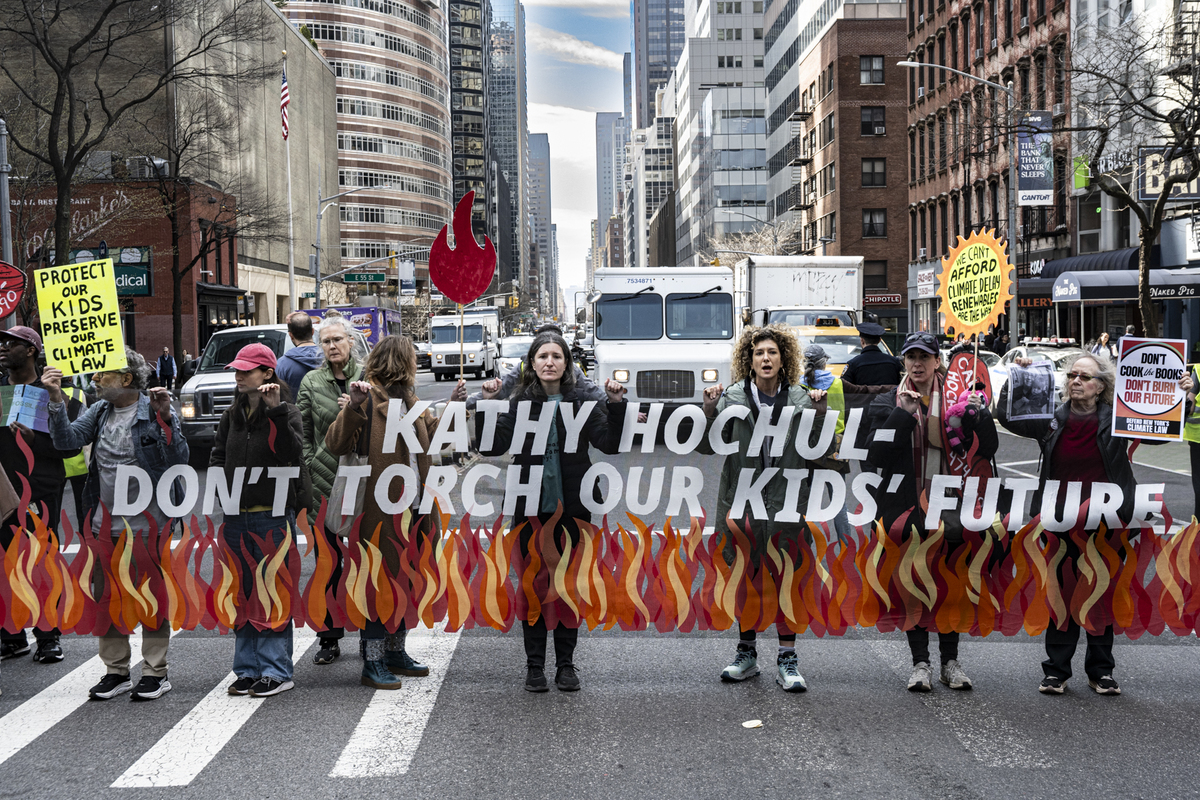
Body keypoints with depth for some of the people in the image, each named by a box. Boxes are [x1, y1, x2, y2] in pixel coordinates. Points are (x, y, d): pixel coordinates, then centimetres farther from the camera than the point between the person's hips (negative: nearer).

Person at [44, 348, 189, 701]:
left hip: (148, 523, -6)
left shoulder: (156, 410, -7)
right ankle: (116, 670, 24)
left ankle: (155, 672, 15)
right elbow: (67, 440, -4)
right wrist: (56, 400, -13)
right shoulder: (99, 411, 9)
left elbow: (179, 458, -15)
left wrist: (164, 416, -24)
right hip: (106, 523, 6)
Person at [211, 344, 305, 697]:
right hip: (236, 516, 6)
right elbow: (217, 454, 22)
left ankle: (276, 671, 4)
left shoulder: (285, 413, -5)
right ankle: (247, 669, 18)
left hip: (273, 515, -6)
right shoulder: (232, 414, 12)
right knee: (242, 592, 9)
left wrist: (277, 411, -26)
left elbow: (293, 453, -22)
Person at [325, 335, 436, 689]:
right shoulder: (368, 399, -12)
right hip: (380, 510, -9)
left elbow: (431, 433, 34)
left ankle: (395, 652, 28)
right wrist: (353, 405, -35)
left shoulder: (407, 400, 16)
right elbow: (337, 444, -23)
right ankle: (373, 662, 7)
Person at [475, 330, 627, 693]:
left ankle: (566, 664, 17)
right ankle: (535, 665, 14)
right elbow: (493, 446, -7)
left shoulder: (582, 401, 2)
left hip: (572, 508, 0)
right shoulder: (520, 402, 1)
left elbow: (610, 443, -5)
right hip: (531, 509, 0)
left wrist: (616, 406, -16)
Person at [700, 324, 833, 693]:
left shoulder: (801, 400, 3)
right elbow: (707, 447, 0)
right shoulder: (732, 397, 1)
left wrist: (820, 416, -11)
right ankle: (747, 653, 25)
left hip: (786, 503, -1)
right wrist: (710, 412, -14)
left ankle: (787, 660, 9)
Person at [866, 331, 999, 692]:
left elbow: (988, 449, 0)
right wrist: (903, 416, -15)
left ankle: (950, 660, 17)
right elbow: (876, 455, -8)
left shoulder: (958, 400, 7)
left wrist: (978, 415, -16)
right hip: (908, 505, -1)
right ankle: (920, 663, 9)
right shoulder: (888, 403, 5)